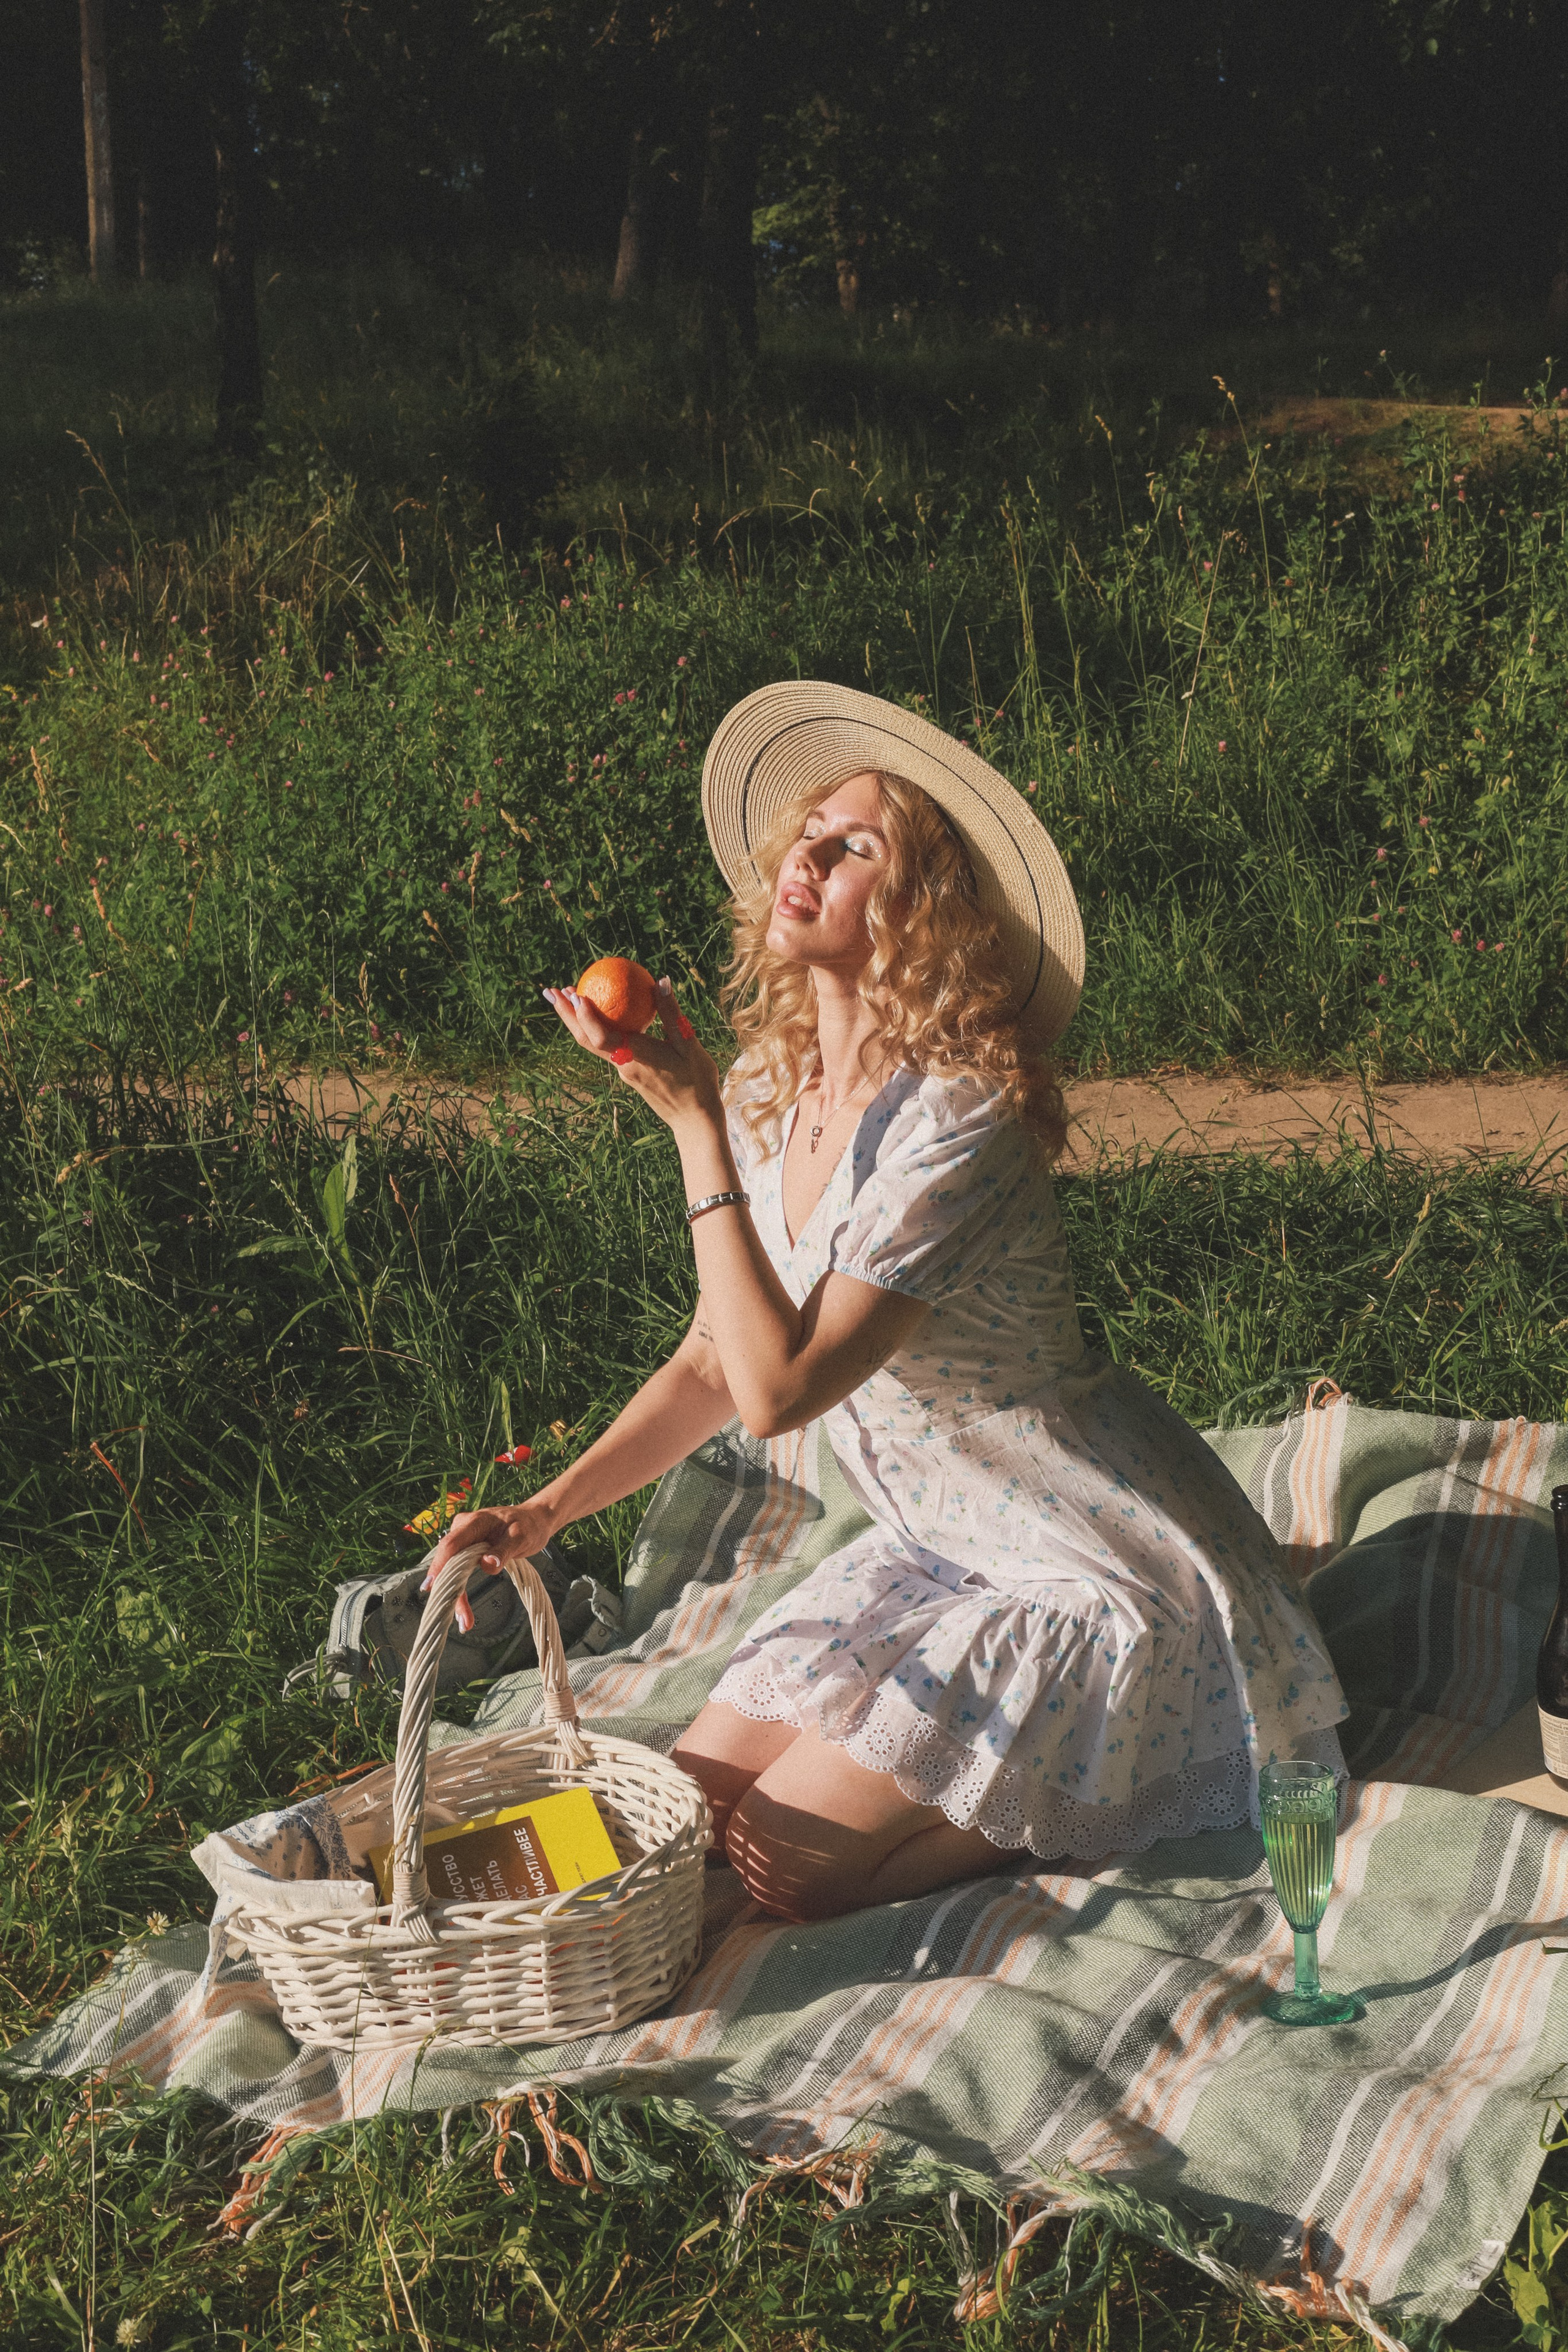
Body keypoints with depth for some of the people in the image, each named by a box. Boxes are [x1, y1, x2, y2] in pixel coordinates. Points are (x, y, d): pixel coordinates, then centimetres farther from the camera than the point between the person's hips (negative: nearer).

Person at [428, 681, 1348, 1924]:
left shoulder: (960, 1115, -27)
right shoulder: (769, 1090, -2)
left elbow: (779, 1386, -31)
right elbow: (715, 1364, 8)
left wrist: (693, 1121, -29)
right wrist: (545, 1513, -2)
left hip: (1101, 1578, -8)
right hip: (940, 1548, 8)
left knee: (785, 1865, -11)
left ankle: (1094, 1790, 7)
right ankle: (1039, 1769, 19)